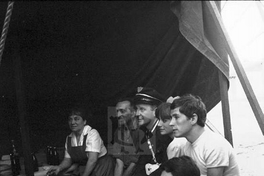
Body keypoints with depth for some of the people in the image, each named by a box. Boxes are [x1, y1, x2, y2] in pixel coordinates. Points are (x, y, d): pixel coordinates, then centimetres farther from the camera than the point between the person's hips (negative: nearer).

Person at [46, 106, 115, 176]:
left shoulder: (92, 133, -15)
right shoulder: (69, 138, 4)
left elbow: (92, 160, -22)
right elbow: (67, 159, 7)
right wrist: (59, 167, -13)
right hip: (81, 168, 4)